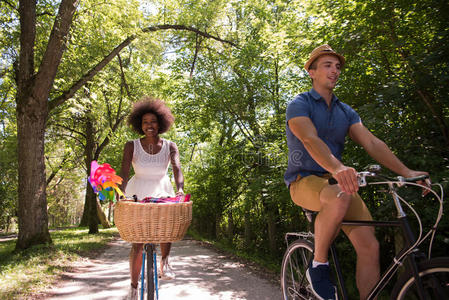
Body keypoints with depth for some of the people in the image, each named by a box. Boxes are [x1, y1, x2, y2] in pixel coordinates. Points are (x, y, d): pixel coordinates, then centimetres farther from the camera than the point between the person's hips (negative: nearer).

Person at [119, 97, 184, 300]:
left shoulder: (170, 146, -5)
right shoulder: (132, 146, -8)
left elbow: (177, 169, -18)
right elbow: (124, 172, -17)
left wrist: (180, 189, -37)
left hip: (162, 192, 2)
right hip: (137, 194, -1)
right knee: (137, 242, -4)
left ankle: (164, 261, 1)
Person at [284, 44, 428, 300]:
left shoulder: (346, 111, 15)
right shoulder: (299, 105, -4)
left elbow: (371, 142, 3)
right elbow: (310, 139, -24)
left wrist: (406, 171, -11)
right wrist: (337, 167, -42)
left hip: (339, 181, 6)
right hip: (305, 180, -5)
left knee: (370, 247, -11)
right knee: (339, 198, -39)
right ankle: (318, 265, -16)